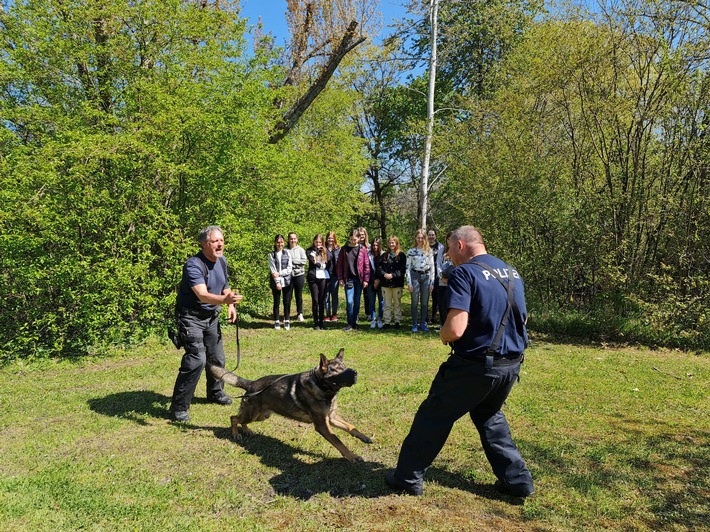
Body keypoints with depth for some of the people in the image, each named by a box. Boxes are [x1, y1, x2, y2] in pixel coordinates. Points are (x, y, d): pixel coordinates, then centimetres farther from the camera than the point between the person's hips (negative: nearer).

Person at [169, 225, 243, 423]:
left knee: (217, 358, 17)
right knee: (196, 360, -19)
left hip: (212, 316, 8)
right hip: (191, 316, -8)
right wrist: (225, 299, -56)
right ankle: (179, 407, -6)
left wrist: (230, 306, 2)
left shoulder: (222, 261, 0)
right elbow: (202, 295, -38)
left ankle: (215, 393, 41)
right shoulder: (194, 265, -26)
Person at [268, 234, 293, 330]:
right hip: (275, 282, -1)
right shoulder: (271, 255, 2)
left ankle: (287, 321, 16)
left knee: (287, 302, 4)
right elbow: (273, 270, -4)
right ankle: (276, 322, 15)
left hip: (287, 281, 1)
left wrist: (279, 273, -12)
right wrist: (277, 282, -12)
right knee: (276, 302, 5)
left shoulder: (287, 253, 6)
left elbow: (289, 269, 0)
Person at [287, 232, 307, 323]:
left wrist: (292, 261, -10)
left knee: (299, 295, 9)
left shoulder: (300, 250, 3)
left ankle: (300, 314, 20)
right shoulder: (286, 250, 0)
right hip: (288, 274, 0)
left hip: (299, 274, 0)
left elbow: (304, 261, -7)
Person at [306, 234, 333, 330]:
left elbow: (330, 259, 0)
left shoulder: (325, 251, 12)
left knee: (322, 300, 4)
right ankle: (316, 322, 6)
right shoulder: (310, 250, 7)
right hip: (313, 277, -2)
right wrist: (316, 249, -4)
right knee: (315, 300, 0)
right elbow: (312, 259, -12)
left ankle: (321, 321, 12)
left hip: (323, 277, 2)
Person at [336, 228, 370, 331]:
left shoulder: (362, 249, 3)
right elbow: (339, 264, 5)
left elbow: (366, 265, 2)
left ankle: (354, 322, 18)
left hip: (359, 279, 1)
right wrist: (340, 278, -1)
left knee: (357, 302, 6)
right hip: (348, 279, -1)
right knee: (349, 302, -6)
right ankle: (350, 323, 3)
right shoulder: (344, 249, 4)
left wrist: (366, 279, -3)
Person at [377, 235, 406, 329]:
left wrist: (393, 275, -16)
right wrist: (384, 274, -14)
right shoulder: (384, 255, 10)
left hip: (397, 283, -2)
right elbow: (379, 266, 3)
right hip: (386, 283, 3)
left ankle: (397, 321, 13)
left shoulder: (401, 255, 0)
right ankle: (387, 322, 11)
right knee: (387, 304, 7)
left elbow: (403, 269, -7)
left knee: (397, 303, 6)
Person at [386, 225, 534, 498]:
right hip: (511, 364, 7)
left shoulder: (464, 273, -16)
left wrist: (443, 335, -3)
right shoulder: (512, 272, 8)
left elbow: (455, 330, -25)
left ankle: (408, 477, 23)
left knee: (434, 416, 10)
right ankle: (517, 479, 30)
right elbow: (521, 318, 20)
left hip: (475, 365, -7)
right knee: (489, 415, 30)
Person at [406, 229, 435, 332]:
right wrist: (409, 282, -6)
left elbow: (432, 267, 6)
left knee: (425, 302, 6)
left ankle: (423, 324, 16)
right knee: (415, 302, 2)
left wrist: (432, 282, 1)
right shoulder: (411, 251, 2)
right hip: (415, 276, -2)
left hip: (426, 277, 2)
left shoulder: (429, 251, 6)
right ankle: (414, 324, 10)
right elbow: (408, 267, 0)